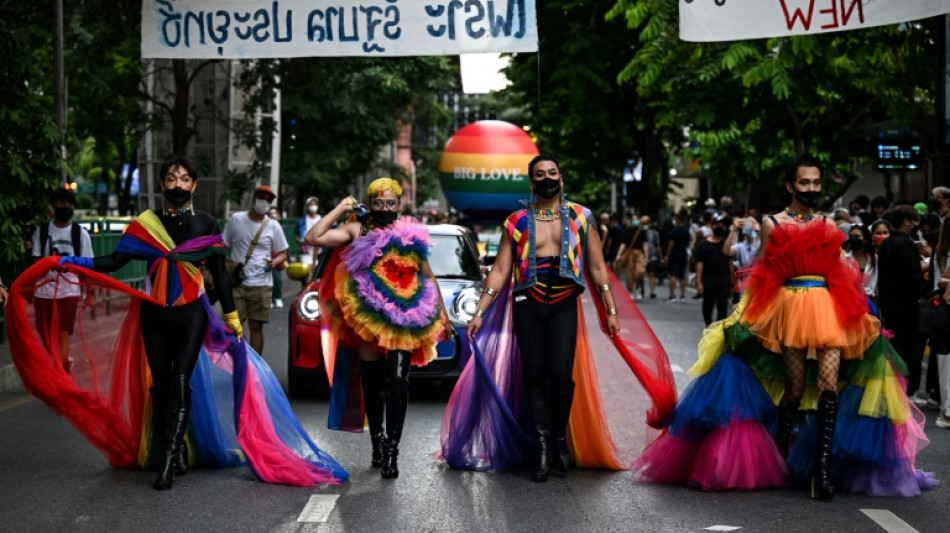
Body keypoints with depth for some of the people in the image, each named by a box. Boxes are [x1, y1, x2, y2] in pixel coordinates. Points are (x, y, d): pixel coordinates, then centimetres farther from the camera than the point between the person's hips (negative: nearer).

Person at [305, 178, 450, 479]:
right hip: (368, 319, 0)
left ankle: (391, 452, -13)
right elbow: (312, 238, -4)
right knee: (373, 385, 8)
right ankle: (377, 443, 23)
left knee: (397, 383, -13)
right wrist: (340, 210, 2)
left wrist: (442, 316, 18)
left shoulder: (411, 234, 13)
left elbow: (427, 277, 19)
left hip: (404, 319, 0)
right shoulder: (357, 231, 6)